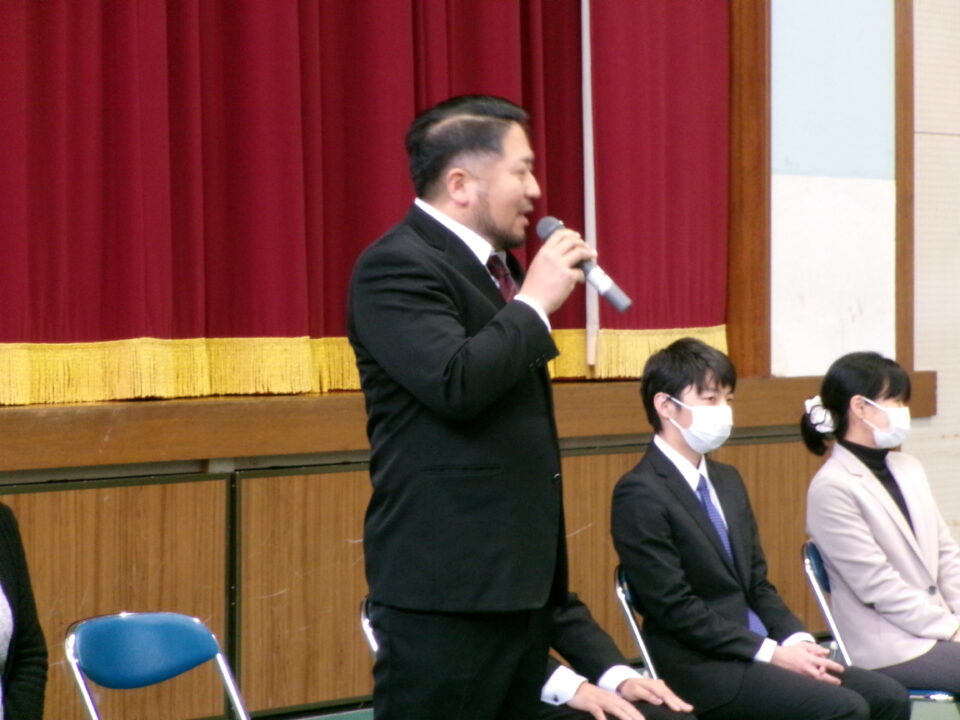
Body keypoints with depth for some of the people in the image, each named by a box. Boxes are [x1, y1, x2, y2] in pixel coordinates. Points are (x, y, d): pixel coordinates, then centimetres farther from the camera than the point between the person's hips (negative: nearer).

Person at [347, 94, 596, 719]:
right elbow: (457, 381, -27)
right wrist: (535, 302, -16)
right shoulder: (397, 267, -13)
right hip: (449, 584, -9)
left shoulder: (498, 262, 16)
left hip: (523, 575, 9)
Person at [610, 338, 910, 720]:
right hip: (701, 670, -8)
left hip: (759, 652, 8)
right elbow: (676, 609, -16)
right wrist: (772, 654, -17)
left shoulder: (727, 481, 16)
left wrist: (797, 641, -2)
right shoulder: (640, 494, -11)